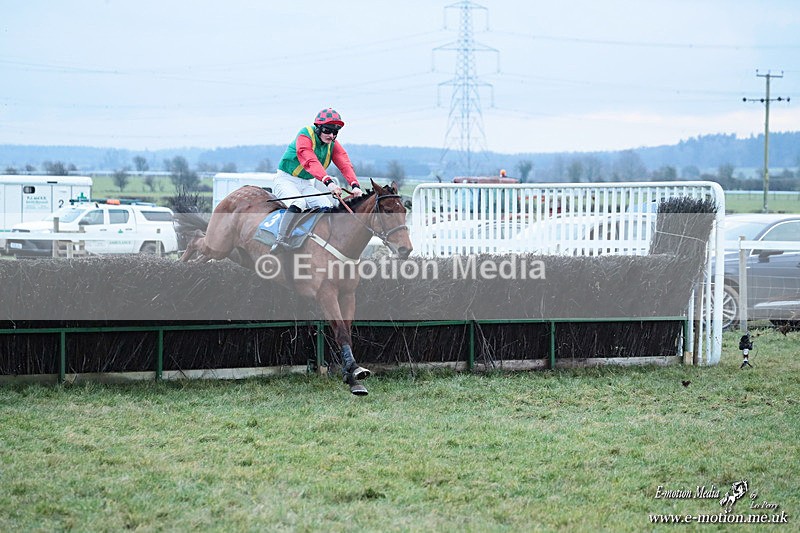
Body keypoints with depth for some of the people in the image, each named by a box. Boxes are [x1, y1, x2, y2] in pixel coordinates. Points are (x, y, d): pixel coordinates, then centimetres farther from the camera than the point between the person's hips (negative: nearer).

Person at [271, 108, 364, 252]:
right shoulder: (305, 137, -21)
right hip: (286, 180, -7)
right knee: (299, 203, -34)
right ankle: (280, 240, -36)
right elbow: (310, 162, -38)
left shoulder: (333, 144, 1)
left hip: (307, 185, 7)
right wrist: (328, 182, -53)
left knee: (328, 207, -13)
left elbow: (345, 164, -14)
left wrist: (355, 185, -33)